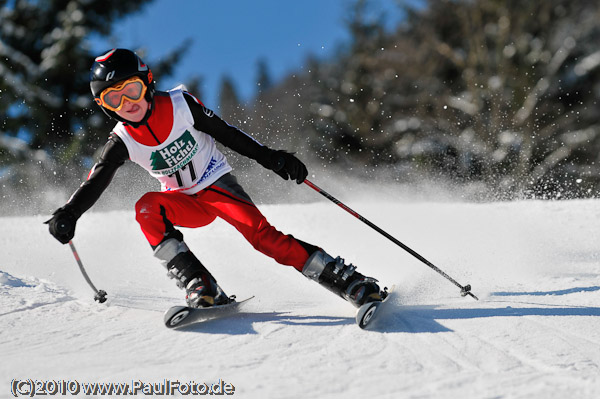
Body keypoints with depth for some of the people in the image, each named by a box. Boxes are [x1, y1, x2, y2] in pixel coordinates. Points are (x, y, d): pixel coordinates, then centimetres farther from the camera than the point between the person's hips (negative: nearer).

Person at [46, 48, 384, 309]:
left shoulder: (179, 104, -13)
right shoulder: (123, 141, -8)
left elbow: (225, 133, -9)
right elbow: (95, 182, -15)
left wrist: (270, 157, -13)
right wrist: (69, 214, -33)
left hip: (218, 184, -2)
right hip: (184, 203, 3)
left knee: (260, 233, -27)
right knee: (147, 208, -29)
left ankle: (350, 282, -26)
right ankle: (201, 287, -35)